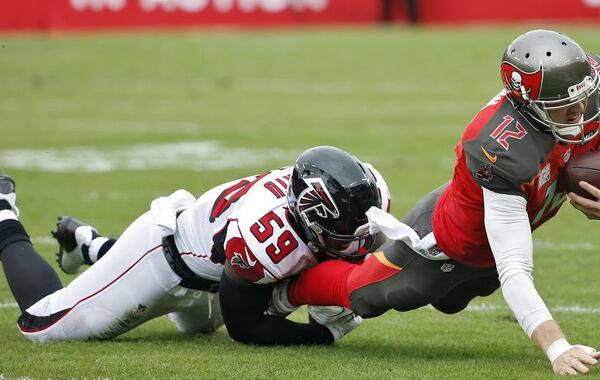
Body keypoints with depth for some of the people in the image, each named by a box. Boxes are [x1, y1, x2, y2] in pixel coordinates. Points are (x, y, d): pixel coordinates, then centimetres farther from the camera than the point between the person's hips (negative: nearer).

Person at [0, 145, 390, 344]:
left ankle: (88, 243, 48)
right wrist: (324, 333, -34)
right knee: (43, 324, 2)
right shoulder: (264, 242, -45)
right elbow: (245, 327, -31)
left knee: (199, 322, 41)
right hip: (167, 255, -8)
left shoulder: (359, 189, -26)